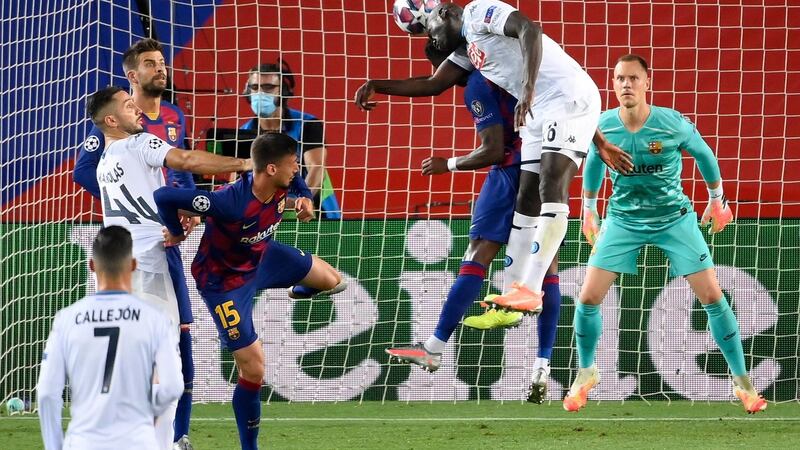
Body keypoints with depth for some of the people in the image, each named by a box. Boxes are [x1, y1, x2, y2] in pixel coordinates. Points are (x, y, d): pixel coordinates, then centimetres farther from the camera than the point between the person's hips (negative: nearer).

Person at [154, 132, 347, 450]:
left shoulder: (282, 187, -21)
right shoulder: (230, 202, -43)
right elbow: (164, 197, -42)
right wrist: (176, 232, -24)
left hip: (262, 257, 7)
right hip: (225, 281, -7)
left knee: (332, 281, 23)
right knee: (253, 369, -7)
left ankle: (301, 290, 61)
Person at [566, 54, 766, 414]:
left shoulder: (673, 124, -20)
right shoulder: (602, 127, -15)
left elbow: (704, 155, 0)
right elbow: (593, 164, 9)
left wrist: (717, 200, 12)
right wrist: (588, 209, 18)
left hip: (674, 218, -1)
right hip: (623, 219, 1)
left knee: (712, 296, -5)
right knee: (588, 297, -8)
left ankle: (742, 381, 9)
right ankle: (586, 373, 18)